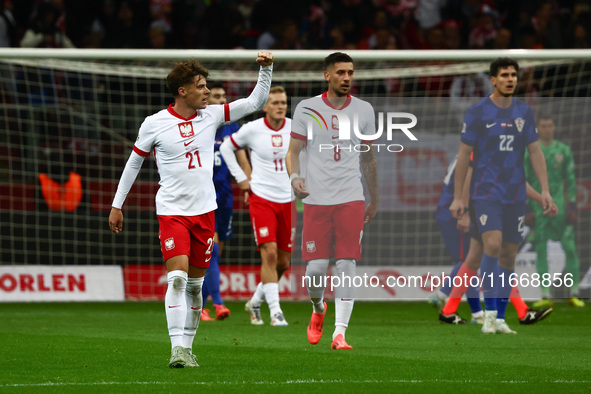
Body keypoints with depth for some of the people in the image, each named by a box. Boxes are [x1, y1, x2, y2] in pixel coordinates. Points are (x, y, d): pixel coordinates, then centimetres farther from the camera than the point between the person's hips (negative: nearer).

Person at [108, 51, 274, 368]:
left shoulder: (211, 116, 5)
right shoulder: (154, 124, -4)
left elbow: (255, 102, 7)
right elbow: (134, 163, 7)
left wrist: (266, 69, -7)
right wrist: (116, 205, 8)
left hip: (204, 211, 4)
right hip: (172, 211, -4)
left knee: (195, 284, 8)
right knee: (177, 276, -19)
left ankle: (187, 347, 17)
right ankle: (177, 349, -21)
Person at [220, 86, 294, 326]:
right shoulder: (252, 129, -7)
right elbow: (227, 148, 9)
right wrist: (241, 178, 3)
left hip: (287, 200, 4)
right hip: (261, 198, -4)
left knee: (284, 262, 7)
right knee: (269, 253, -18)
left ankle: (256, 302, 29)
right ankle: (275, 311, -14)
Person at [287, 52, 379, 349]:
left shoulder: (363, 110, 9)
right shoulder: (307, 109, 3)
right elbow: (293, 150, 5)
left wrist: (375, 200, 21)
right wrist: (294, 177, -16)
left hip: (351, 198, 1)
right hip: (316, 199, -1)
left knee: (347, 264, -9)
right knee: (316, 265, -4)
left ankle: (340, 332, -8)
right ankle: (318, 309, 28)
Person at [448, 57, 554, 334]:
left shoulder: (524, 112, 8)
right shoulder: (477, 112, -3)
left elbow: (535, 152, 11)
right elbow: (463, 155, -1)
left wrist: (545, 190, 1)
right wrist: (457, 197, -3)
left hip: (515, 195, 4)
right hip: (485, 193, -4)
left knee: (509, 256, 5)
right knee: (493, 245, -22)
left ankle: (500, 319, 13)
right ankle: (489, 313, -14)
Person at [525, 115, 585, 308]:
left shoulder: (564, 150, 7)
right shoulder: (529, 152, 2)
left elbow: (571, 179, 9)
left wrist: (573, 205, 2)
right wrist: (526, 208, -4)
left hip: (559, 205, 1)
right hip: (538, 205, -1)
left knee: (570, 247, -6)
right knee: (540, 250, -1)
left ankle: (574, 293, 0)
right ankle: (545, 295, 2)